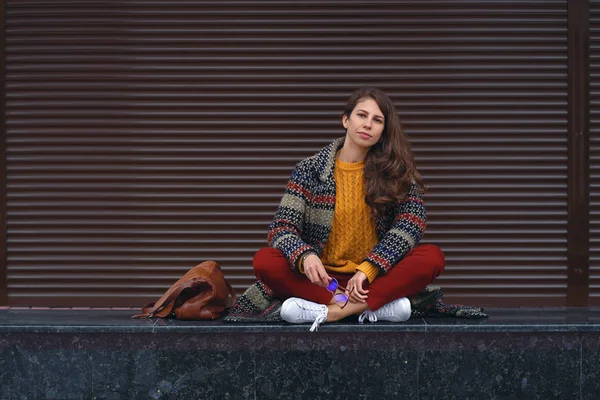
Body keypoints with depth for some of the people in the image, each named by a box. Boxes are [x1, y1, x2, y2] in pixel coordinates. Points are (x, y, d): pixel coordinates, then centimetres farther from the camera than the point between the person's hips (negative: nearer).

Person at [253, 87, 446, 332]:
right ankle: (370, 306, -31)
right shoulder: (310, 170, 2)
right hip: (322, 280, 0)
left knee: (432, 257, -25)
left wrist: (368, 269, -22)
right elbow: (282, 228, -6)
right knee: (264, 261, -26)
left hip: (374, 279, 0)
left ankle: (333, 311, -35)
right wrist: (305, 257, -29)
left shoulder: (394, 171, 4)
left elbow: (412, 222, -10)